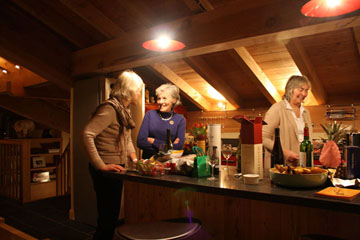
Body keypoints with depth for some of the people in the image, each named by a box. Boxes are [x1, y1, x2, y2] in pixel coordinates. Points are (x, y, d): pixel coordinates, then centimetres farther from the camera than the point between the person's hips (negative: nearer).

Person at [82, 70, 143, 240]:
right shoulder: (109, 108, -19)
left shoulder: (124, 109, 11)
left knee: (112, 214, 21)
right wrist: (101, 166, -27)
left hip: (117, 168, 9)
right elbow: (87, 134, -28)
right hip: (105, 171, -9)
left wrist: (133, 155, 8)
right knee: (107, 217, 3)